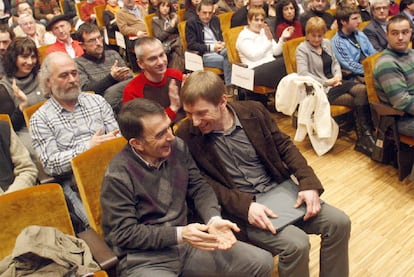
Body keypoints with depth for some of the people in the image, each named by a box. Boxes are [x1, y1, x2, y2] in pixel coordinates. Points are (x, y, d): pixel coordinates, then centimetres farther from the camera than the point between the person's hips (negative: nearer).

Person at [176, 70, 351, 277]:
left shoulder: (253, 111, -3)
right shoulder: (186, 136, -12)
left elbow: (285, 146, 4)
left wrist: (308, 183, -9)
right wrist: (245, 205, -23)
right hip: (238, 207, -4)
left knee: (339, 222, -6)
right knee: (296, 244, -25)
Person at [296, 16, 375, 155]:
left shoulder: (326, 43, 17)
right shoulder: (302, 49, -5)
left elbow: (335, 62, 21)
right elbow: (303, 73, -17)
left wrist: (338, 76, -1)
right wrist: (326, 82, -16)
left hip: (335, 83, 7)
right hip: (322, 89, -6)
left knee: (363, 90, -22)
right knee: (359, 101, -21)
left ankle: (363, 139, -22)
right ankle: (364, 138, -10)